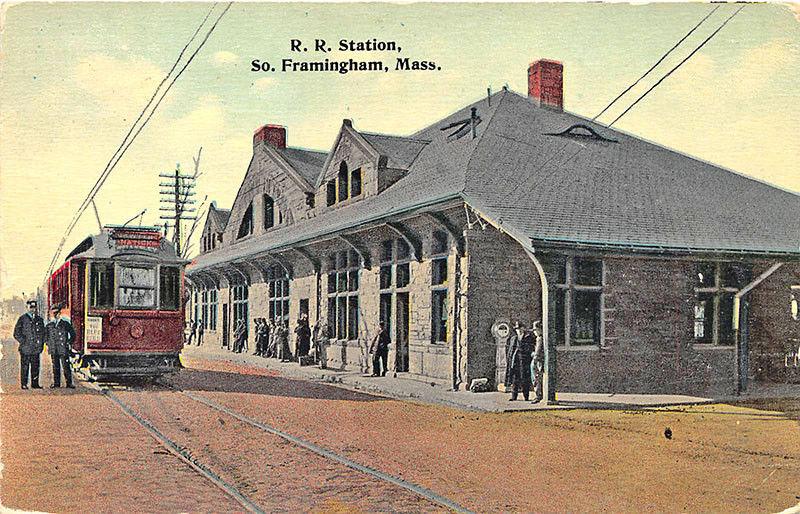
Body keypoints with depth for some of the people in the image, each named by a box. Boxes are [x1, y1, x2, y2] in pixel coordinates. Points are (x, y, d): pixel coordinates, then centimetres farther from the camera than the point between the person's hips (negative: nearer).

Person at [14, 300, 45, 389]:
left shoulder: (39, 319, 15)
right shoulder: (22, 319, 2)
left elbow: (42, 333, 20)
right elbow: (16, 333, -1)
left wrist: (41, 344, 9)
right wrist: (23, 341, -9)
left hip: (36, 348, 4)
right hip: (25, 348, -4)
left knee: (35, 367, 4)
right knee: (25, 367, -2)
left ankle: (35, 384, 10)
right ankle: (24, 384, 4)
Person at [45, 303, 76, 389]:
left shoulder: (65, 323, 3)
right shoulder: (49, 324, 10)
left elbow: (73, 334, 9)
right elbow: (45, 335, 23)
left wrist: (69, 343, 1)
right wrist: (48, 344, 11)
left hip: (64, 349, -3)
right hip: (53, 349, 3)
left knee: (66, 366, -4)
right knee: (55, 367, 7)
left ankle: (69, 383, -1)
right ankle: (56, 382, 15)